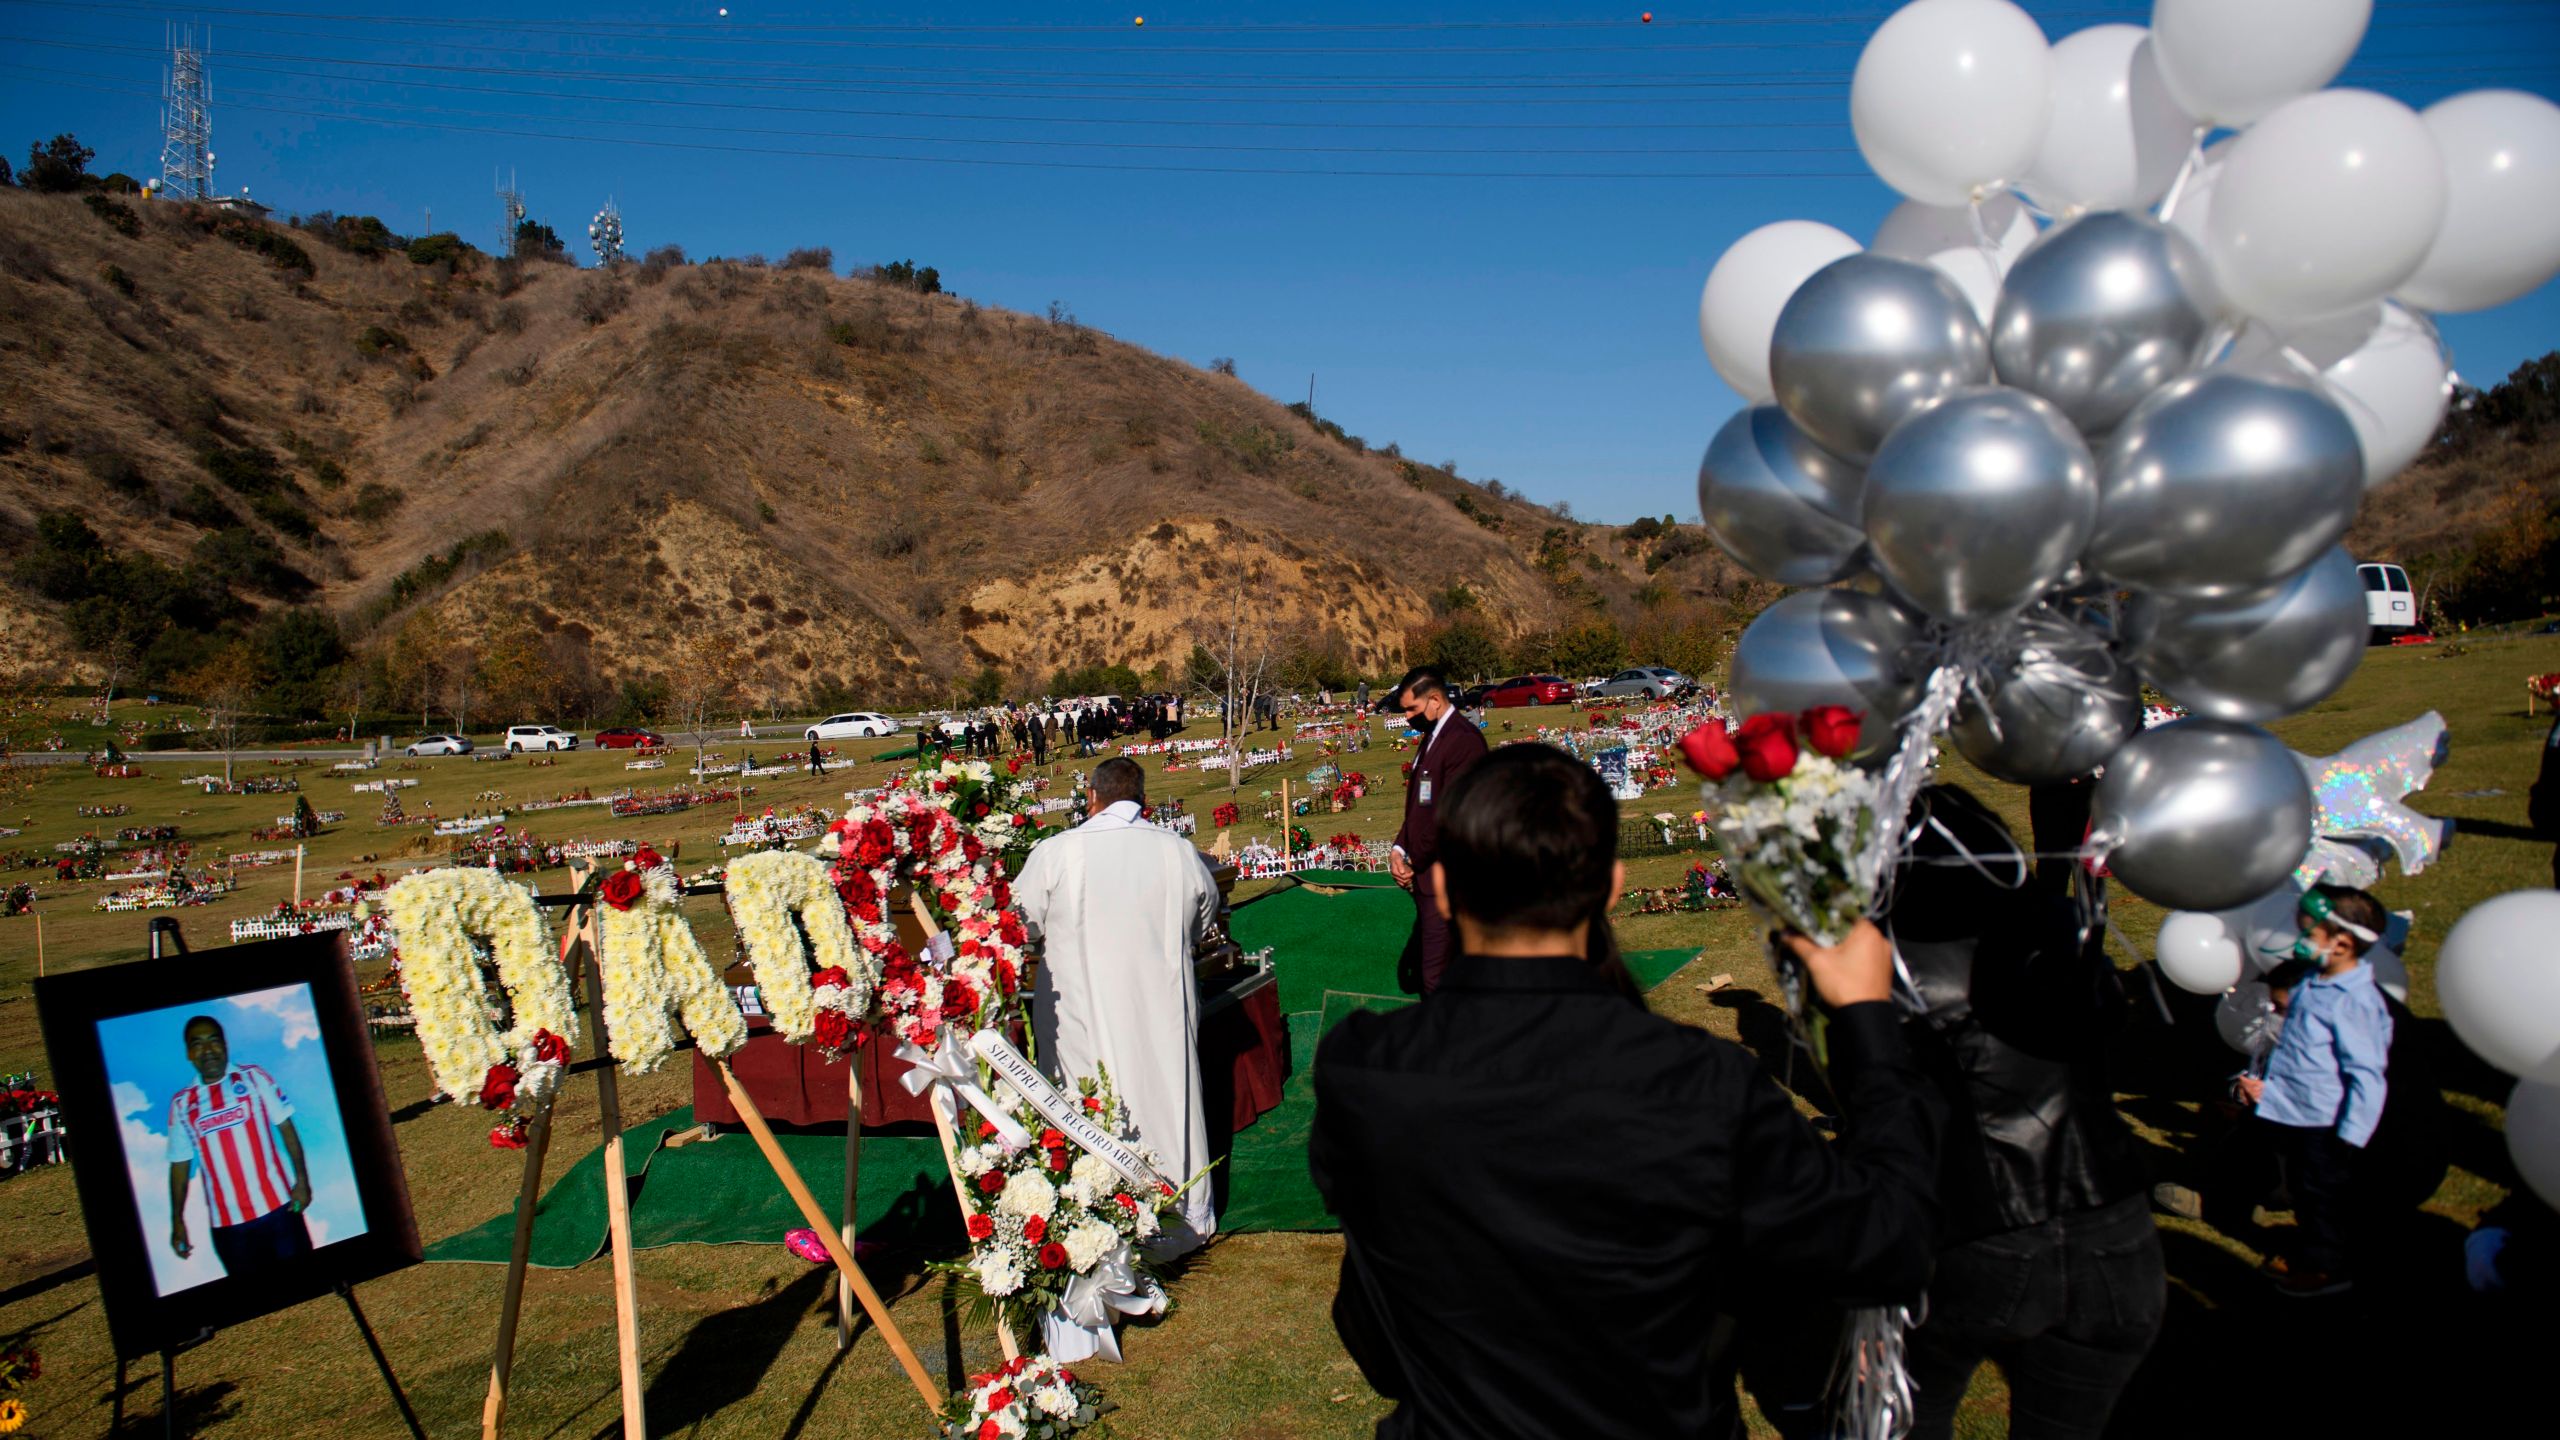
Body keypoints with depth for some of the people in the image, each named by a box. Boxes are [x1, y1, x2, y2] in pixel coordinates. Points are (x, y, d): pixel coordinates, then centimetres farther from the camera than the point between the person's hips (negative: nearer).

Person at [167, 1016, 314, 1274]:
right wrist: (177, 1221, 4)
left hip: (277, 1206, -1)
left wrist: (302, 1181, -7)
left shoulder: (254, 1077, 0)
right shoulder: (181, 1104, 3)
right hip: (227, 1222, 2)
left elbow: (286, 1128, -1)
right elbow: (180, 1165, 8)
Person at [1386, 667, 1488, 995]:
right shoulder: (1433, 735, 16)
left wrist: (1414, 861, -8)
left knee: (1438, 979, -8)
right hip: (1426, 874, 10)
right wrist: (1399, 850, 4)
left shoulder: (1463, 739, -15)